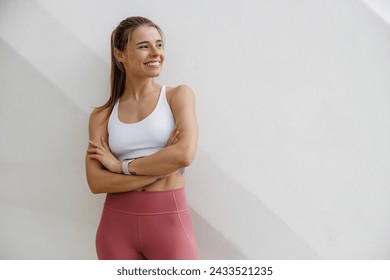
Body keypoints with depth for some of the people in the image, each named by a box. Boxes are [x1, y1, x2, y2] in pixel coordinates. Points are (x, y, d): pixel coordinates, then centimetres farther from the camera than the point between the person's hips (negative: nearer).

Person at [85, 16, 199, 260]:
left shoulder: (179, 95, 0)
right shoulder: (102, 116, 4)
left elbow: (184, 154, -16)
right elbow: (96, 182, -7)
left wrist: (121, 165, -7)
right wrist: (162, 170, -15)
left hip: (168, 221, -2)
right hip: (116, 223, 2)